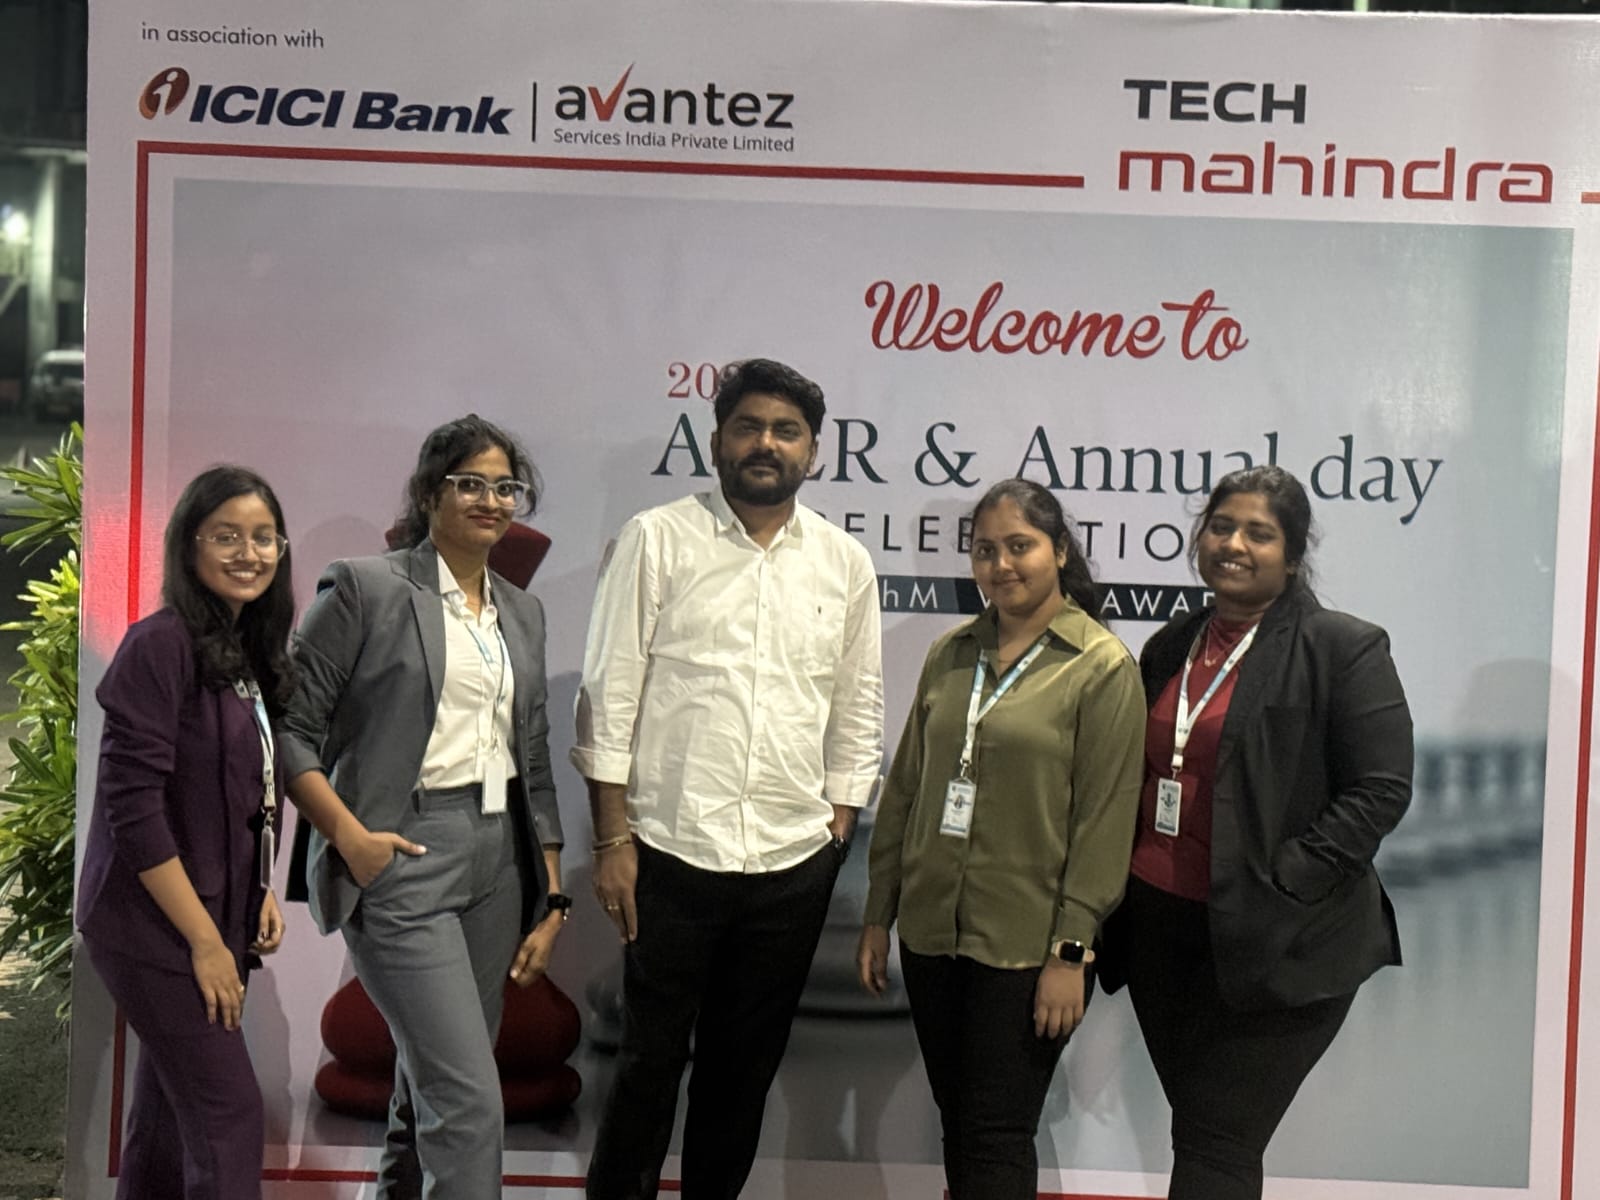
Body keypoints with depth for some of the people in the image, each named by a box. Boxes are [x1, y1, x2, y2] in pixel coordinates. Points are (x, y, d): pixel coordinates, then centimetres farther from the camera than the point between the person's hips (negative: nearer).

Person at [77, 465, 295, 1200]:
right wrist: (203, 939, -18)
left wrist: (258, 893, 5)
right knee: (229, 1111, -5)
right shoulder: (162, 644, -15)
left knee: (168, 1113, 15)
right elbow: (133, 806, -20)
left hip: (214, 920, 8)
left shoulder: (252, 652, 10)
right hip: (157, 926, -8)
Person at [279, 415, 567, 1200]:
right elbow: (289, 724, -5)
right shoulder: (365, 588, -3)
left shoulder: (521, 612, 14)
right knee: (470, 1100, -12)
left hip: (499, 856, 6)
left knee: (430, 1087, 14)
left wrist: (552, 900, 13)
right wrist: (349, 836, -13)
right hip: (402, 856, -6)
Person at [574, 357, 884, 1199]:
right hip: (671, 853, -3)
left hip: (794, 864, 3)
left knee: (746, 1066, 14)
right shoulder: (657, 540, -2)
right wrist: (613, 839, -7)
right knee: (648, 1061, 7)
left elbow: (858, 713, 11)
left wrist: (837, 829, 7)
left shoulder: (846, 563, 7)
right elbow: (609, 695, -4)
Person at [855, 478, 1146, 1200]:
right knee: (956, 1122, 15)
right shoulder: (950, 655, 9)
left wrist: (1072, 951, -14)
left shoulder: (1103, 667, -7)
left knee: (997, 1139, 0)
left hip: (1027, 948, -5)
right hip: (932, 935, 5)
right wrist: (878, 915, 11)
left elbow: (1105, 818, -10)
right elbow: (904, 789, 12)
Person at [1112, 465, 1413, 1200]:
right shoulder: (1171, 646, 13)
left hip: (1272, 941, -6)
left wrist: (1279, 885, -17)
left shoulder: (1344, 649, -6)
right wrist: (1124, 878, 8)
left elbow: (1381, 790, -12)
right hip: (1160, 924, 6)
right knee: (1196, 1132, 14)